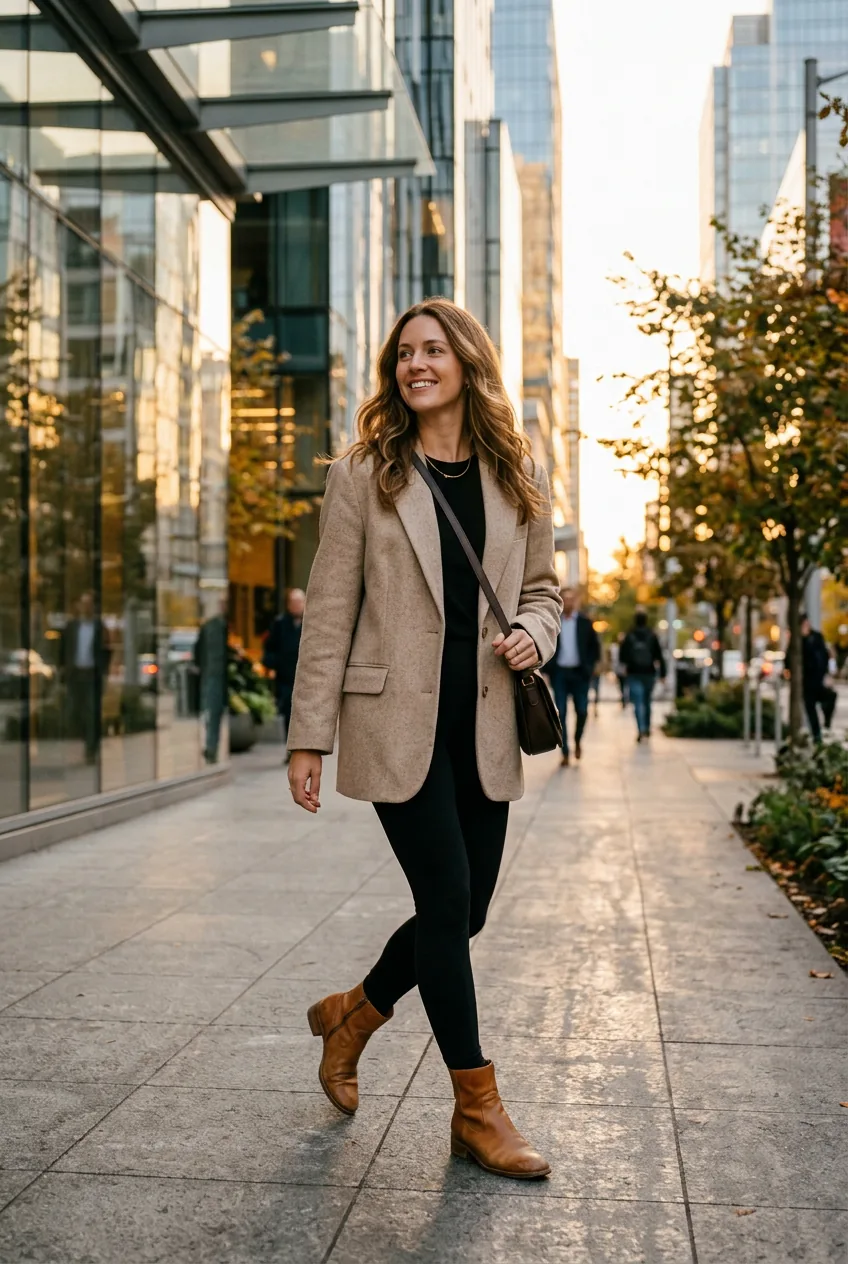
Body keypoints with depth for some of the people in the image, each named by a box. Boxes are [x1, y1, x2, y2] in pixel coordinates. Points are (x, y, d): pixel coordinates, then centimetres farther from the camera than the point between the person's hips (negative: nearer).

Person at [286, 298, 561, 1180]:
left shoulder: (517, 478, 10)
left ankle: (351, 1016, 35)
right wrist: (308, 737, -6)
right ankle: (478, 1111, 10)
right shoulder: (363, 476, 0)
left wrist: (532, 635, -5)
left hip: (483, 727, 4)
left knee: (465, 910, 8)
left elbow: (540, 589, 19)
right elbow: (329, 612, -2)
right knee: (448, 903, -5)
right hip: (398, 722, -4)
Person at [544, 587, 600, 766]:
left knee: (582, 711, -1)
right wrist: (548, 668, -4)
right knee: (561, 714, -3)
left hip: (579, 673, 1)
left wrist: (589, 667, -1)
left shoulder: (585, 623, 6)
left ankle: (578, 740, 28)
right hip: (559, 673, 0)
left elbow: (595, 647, 9)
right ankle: (565, 753, 2)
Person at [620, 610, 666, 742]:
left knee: (638, 703, -6)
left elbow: (622, 657, -4)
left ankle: (642, 730, -20)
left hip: (634, 673, -2)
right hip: (649, 673, 2)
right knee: (647, 701, 19)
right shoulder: (652, 636, -2)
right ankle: (647, 728, 28)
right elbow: (659, 656, -3)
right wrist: (662, 673, 1)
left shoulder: (629, 636, -5)